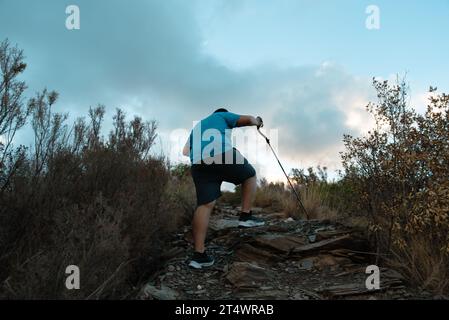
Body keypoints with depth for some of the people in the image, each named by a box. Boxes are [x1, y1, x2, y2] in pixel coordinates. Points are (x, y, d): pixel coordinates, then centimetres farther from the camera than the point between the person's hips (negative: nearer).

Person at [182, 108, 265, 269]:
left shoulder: (197, 126, 36)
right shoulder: (223, 116, 23)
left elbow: (185, 151, 28)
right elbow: (248, 119, 15)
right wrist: (257, 122, 36)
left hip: (199, 164, 5)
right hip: (223, 155, -5)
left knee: (205, 205, 0)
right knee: (250, 175, 20)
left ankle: (199, 254, -6)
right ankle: (246, 216, 10)